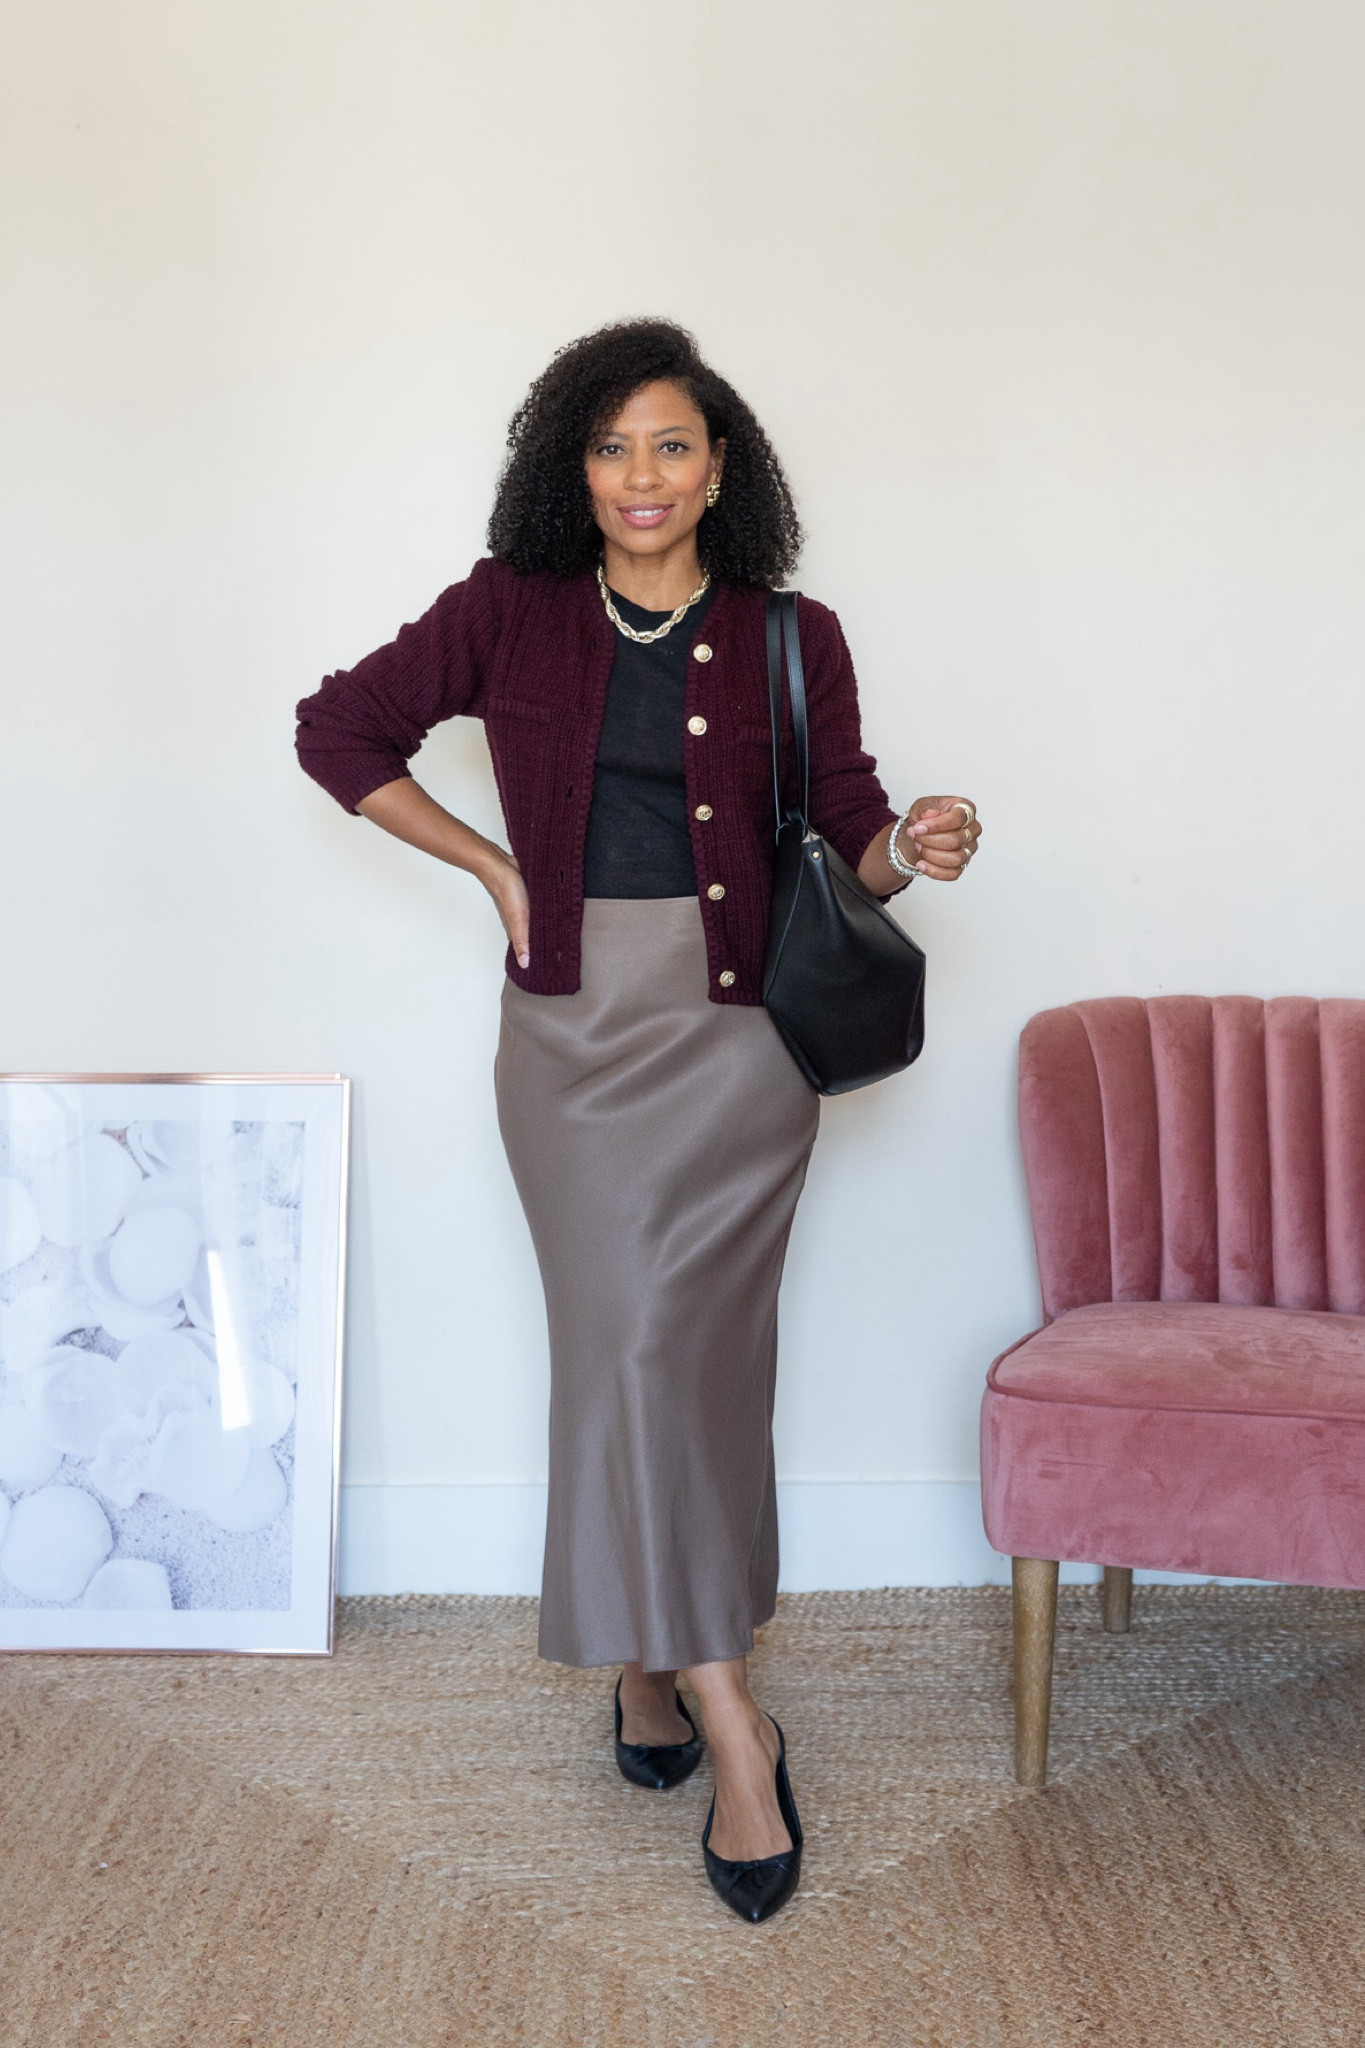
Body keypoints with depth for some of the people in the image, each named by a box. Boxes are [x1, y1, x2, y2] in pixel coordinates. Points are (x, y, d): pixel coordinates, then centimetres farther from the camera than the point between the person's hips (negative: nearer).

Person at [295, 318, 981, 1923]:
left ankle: (646, 1667, 14)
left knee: (661, 1342, -7)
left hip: (735, 1025, -1)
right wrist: (496, 868, 5)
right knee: (636, 1343, -2)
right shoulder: (510, 615, 4)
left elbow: (845, 831, 6)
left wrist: (910, 849, -18)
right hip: (572, 1024, 1)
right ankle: (731, 1728, 6)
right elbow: (339, 729, 11)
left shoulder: (791, 638, 3)